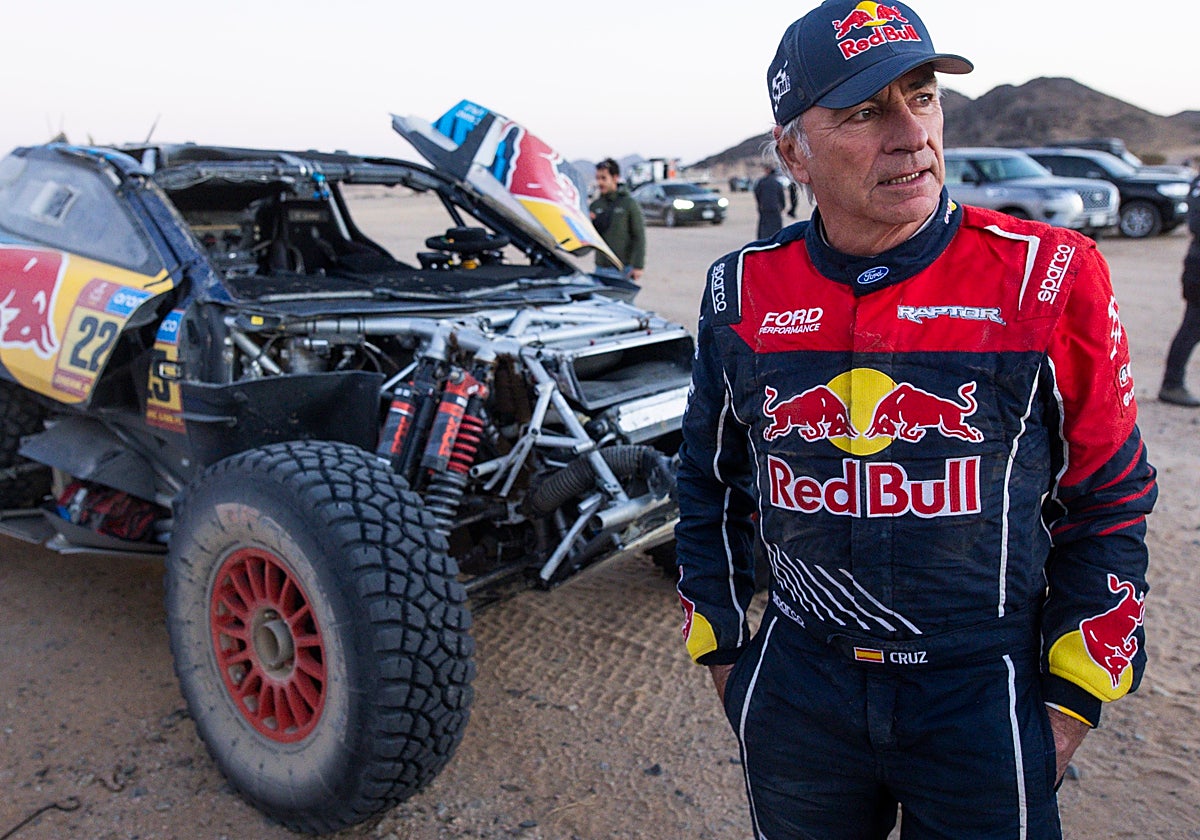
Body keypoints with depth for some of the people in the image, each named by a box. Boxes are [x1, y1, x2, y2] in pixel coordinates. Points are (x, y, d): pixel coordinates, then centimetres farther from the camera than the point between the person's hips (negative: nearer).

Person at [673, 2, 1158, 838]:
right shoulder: (744, 292, -6)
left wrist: (1073, 696, -1)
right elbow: (713, 486, 6)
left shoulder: (1048, 277, -12)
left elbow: (1107, 502, -3)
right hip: (796, 688, 2)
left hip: (982, 701, -1)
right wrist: (721, 646, 9)